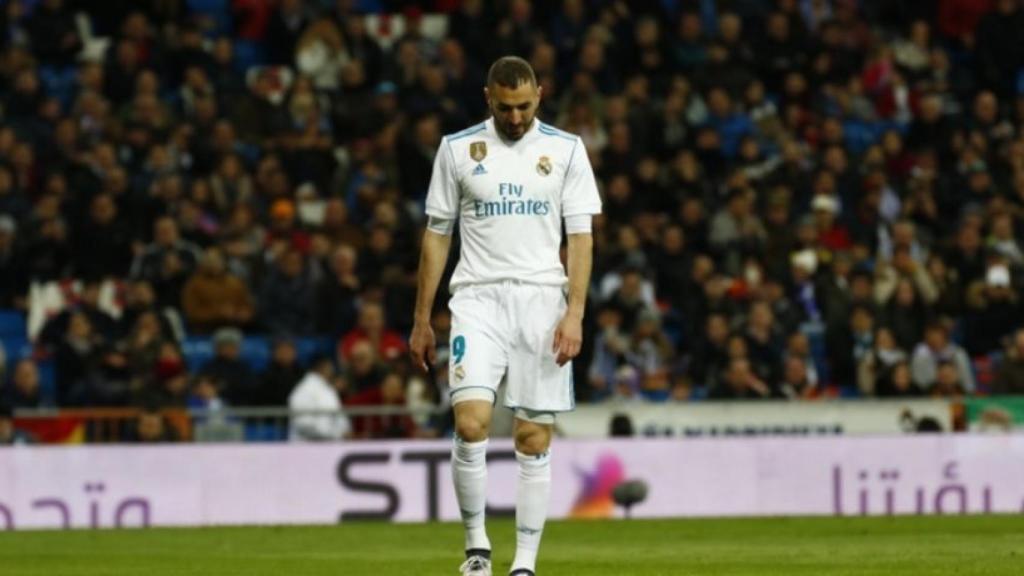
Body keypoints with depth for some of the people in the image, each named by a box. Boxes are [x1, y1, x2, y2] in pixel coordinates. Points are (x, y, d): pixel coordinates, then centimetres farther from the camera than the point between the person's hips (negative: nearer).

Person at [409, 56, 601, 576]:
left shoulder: (565, 150, 5)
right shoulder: (457, 149, 6)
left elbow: (580, 236, 3)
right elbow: (436, 235, 11)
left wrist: (575, 312, -9)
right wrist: (422, 320, 9)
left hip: (542, 300, 0)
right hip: (478, 299, 0)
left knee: (534, 441, -1)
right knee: (471, 423, -18)